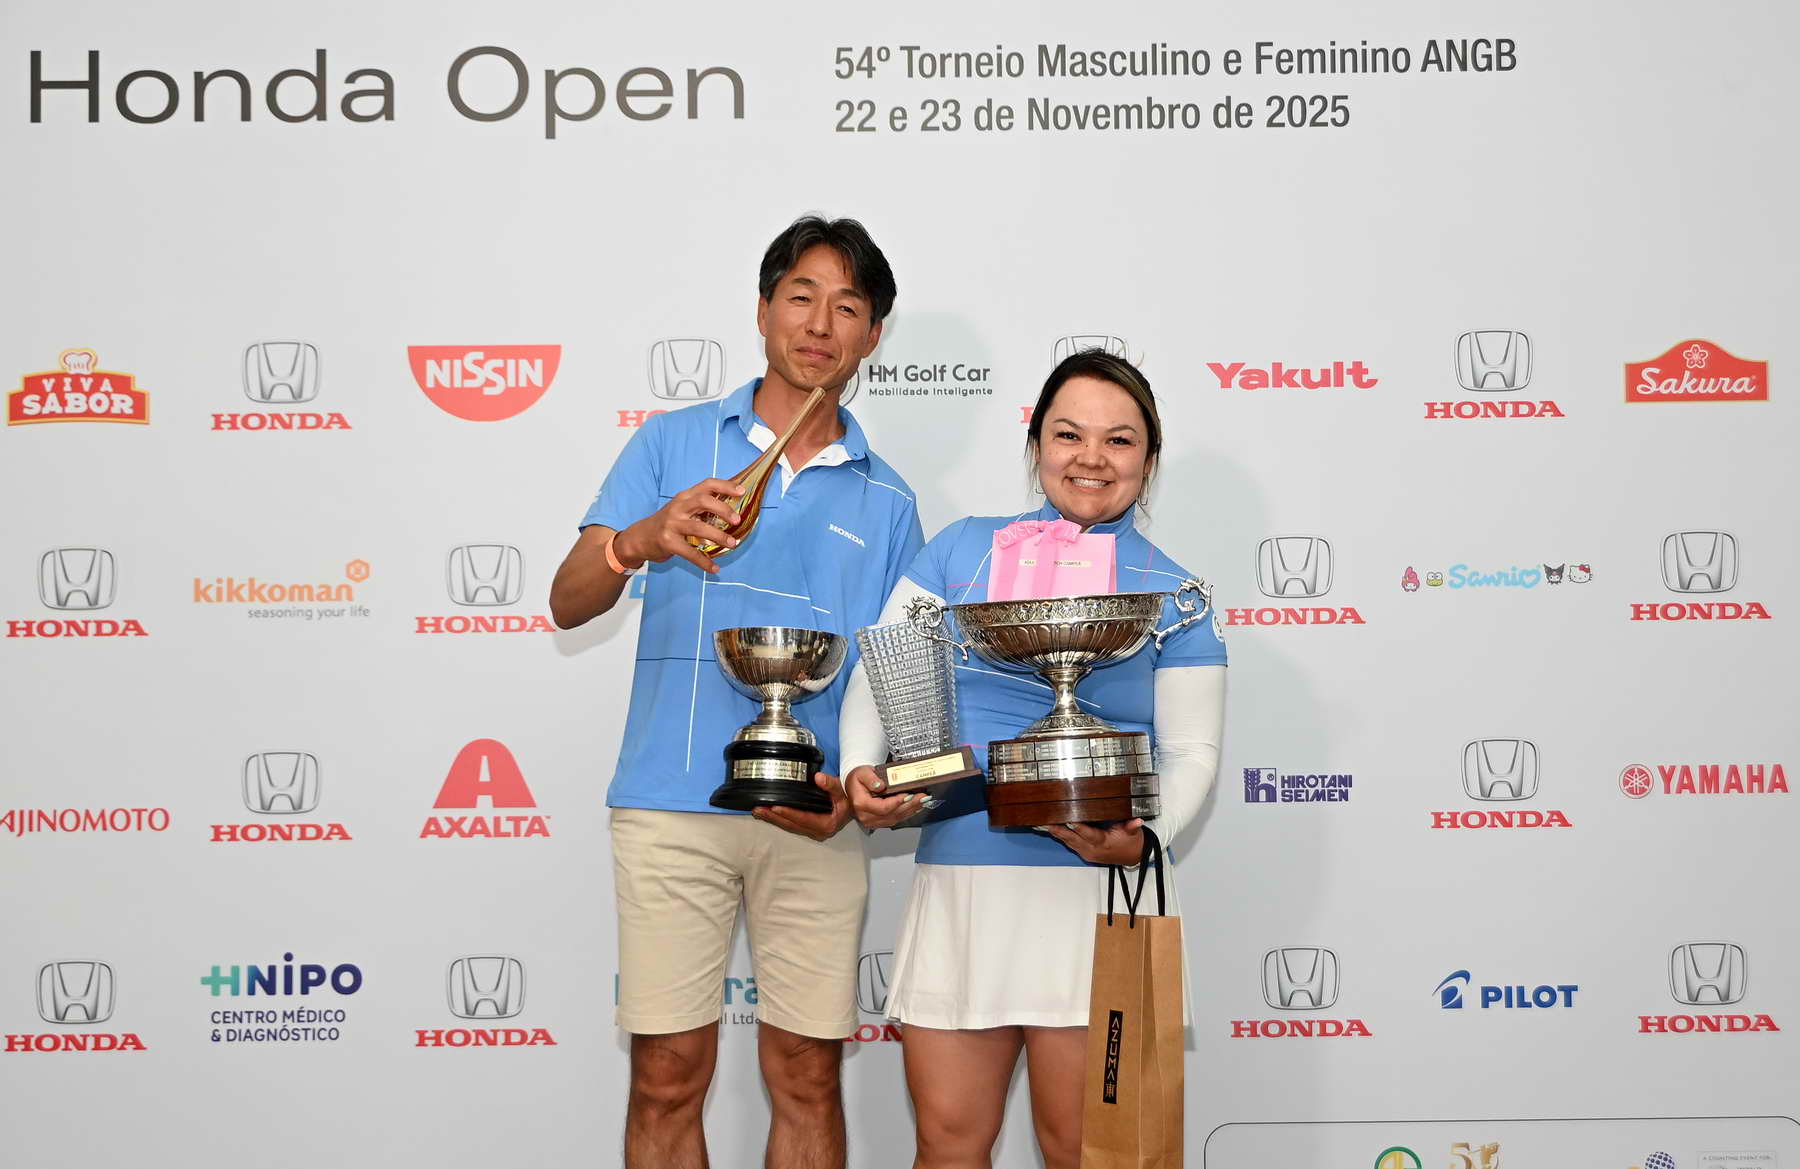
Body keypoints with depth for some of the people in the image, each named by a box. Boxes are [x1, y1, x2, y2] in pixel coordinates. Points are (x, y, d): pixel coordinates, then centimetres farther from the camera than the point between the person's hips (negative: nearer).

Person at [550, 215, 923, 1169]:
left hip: (812, 819, 2)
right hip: (671, 804, -1)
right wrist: (641, 541, -22)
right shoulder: (673, 443, 7)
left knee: (806, 1076, 5)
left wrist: (856, 790, -8)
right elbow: (568, 604, 0)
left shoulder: (886, 502, 12)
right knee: (667, 1078, 1)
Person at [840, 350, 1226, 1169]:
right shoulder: (965, 548, 11)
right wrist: (863, 774, -9)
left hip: (1095, 890, -1)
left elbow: (1191, 752, 4)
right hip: (958, 878, 2)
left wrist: (1142, 837, -15)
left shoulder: (1170, 593, 7)